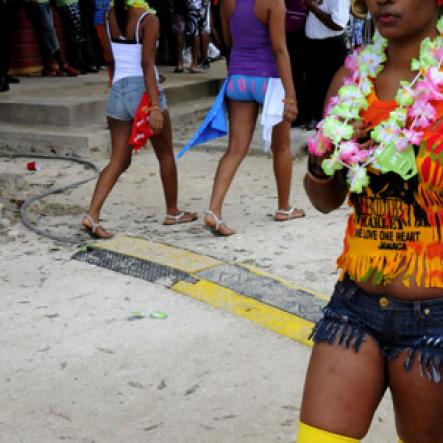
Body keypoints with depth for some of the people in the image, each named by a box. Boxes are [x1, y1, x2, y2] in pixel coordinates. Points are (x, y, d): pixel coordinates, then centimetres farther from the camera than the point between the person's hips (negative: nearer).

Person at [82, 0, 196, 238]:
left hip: (117, 92, 6)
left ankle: (92, 214, -10)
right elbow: (147, 64, -19)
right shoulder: (149, 19, -10)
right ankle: (172, 212, 26)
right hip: (143, 91, -5)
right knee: (166, 154, 14)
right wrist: (155, 107, -21)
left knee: (119, 161, 7)